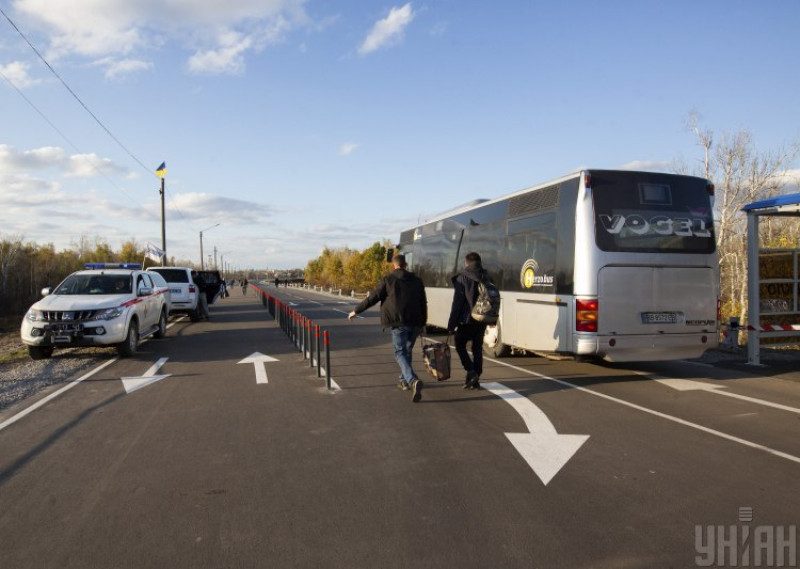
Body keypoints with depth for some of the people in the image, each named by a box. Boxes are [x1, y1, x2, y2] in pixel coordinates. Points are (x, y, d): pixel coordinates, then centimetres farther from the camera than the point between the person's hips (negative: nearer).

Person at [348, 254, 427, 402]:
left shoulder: (388, 280, 0)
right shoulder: (417, 280, 11)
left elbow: (372, 298, 1)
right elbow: (423, 303, 14)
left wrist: (356, 311, 12)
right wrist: (423, 323, 22)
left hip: (398, 323, -4)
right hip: (415, 322, 4)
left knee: (400, 352, -3)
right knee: (407, 350, 19)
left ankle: (413, 380, -24)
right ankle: (404, 380, 29)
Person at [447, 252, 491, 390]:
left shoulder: (462, 278, -9)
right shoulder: (486, 278, 7)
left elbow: (457, 303, -12)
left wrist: (451, 324, -7)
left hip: (467, 320, -5)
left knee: (460, 345, 12)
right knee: (477, 348, 13)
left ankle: (471, 371, -5)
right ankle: (476, 379, 16)